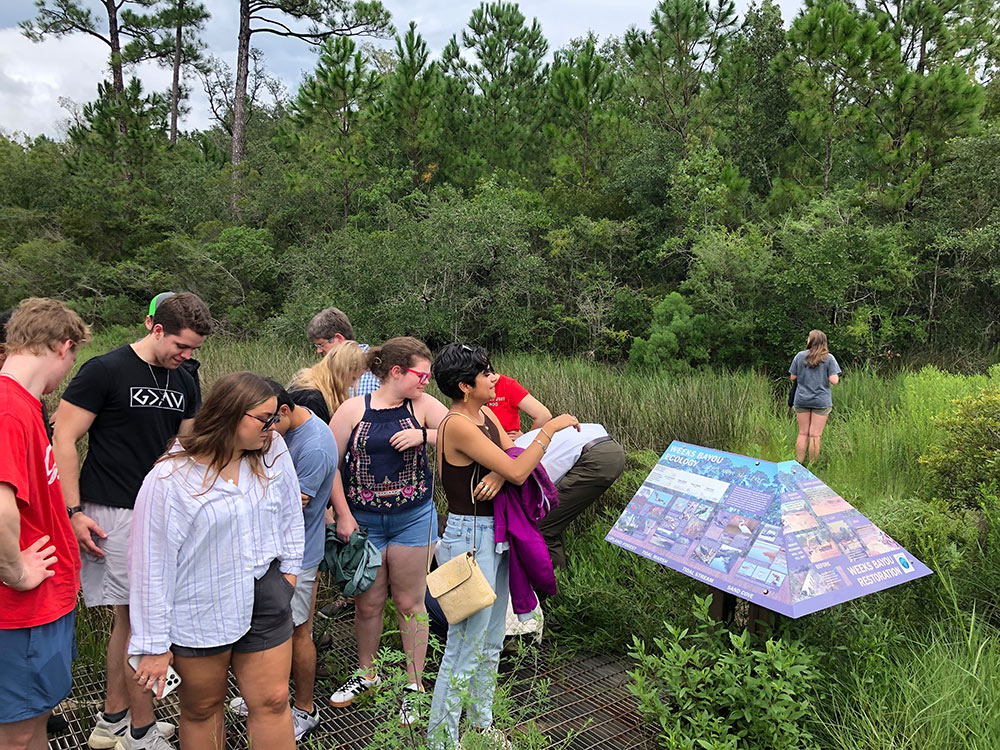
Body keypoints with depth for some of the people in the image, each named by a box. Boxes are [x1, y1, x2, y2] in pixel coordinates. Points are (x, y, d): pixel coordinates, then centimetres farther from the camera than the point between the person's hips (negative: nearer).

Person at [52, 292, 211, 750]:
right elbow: (63, 441, -11)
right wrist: (74, 512, -15)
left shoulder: (184, 384, 9)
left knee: (129, 620, 16)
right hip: (114, 514, -7)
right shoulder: (105, 371, -12)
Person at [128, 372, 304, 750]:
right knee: (202, 709, 17)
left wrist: (289, 566, 12)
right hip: (199, 613, -3)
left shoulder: (272, 450, -6)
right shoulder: (169, 480, -19)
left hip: (266, 598, 4)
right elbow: (152, 566, -14)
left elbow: (289, 512, 10)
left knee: (272, 702, 10)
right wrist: (154, 645, -10)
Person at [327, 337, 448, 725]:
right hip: (363, 519, 0)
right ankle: (366, 674, 37)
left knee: (410, 603, 8)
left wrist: (424, 435, -23)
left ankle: (414, 684, 26)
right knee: (367, 603, 12)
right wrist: (343, 514, -6)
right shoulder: (353, 409, -5)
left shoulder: (423, 405, -3)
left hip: (413, 518, 0)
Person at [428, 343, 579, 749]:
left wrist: (500, 474, -17)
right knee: (464, 647, 1)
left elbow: (516, 458, 5)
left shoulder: (486, 415, 7)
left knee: (491, 641, 21)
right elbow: (518, 472, -23)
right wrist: (550, 429, -14)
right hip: (470, 537, -9)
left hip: (495, 535, 9)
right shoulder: (458, 425, -21)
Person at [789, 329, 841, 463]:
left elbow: (793, 377, 3)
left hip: (802, 400, 2)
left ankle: (799, 463, 12)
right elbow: (834, 381, -11)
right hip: (821, 401, -2)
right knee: (815, 436, 3)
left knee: (803, 434, 10)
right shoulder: (829, 358, -6)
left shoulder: (800, 356, -1)